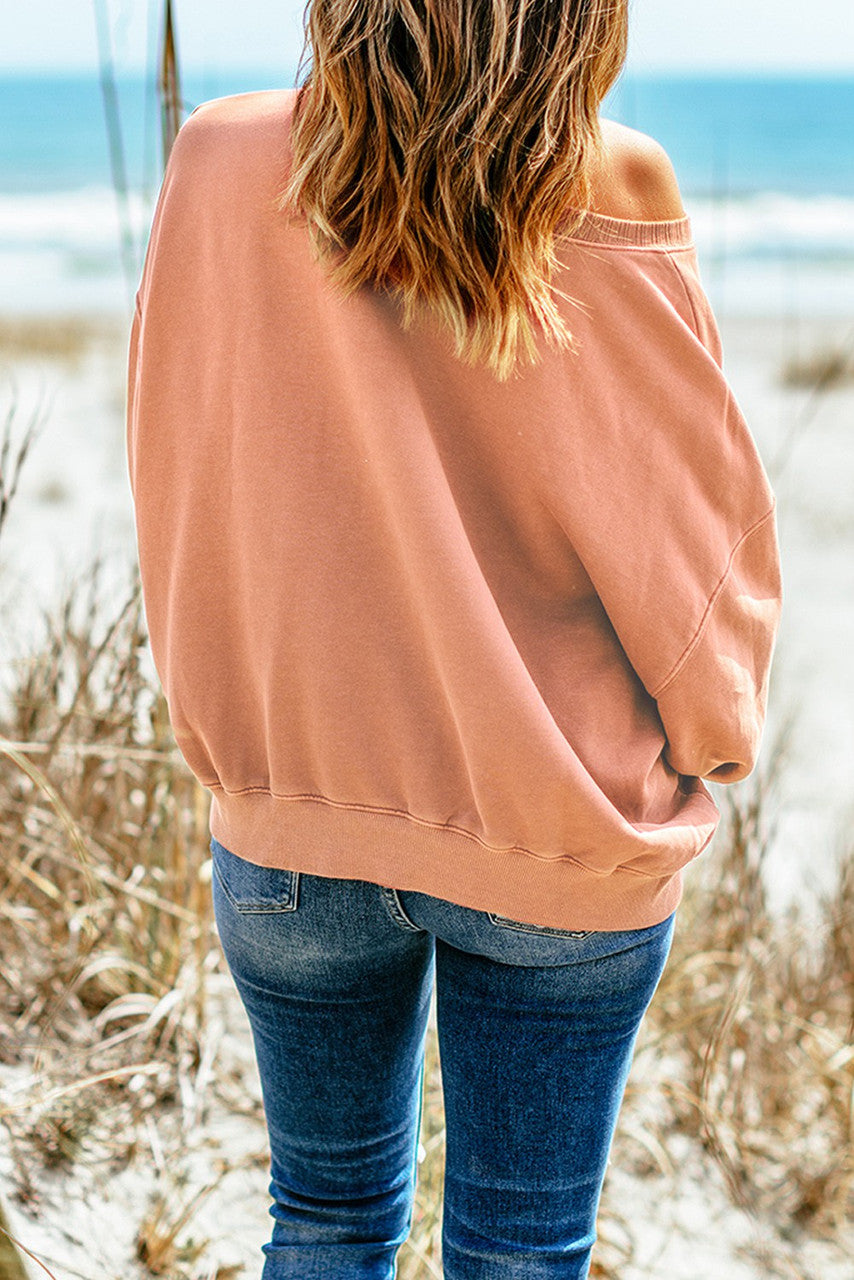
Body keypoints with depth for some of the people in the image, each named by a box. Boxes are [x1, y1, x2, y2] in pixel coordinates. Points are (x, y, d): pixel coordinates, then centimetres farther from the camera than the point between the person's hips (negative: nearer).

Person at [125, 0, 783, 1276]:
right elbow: (694, 535, -10)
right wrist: (710, 737, 9)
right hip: (563, 836, -2)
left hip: (291, 815, 3)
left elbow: (177, 494, 0)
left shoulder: (219, 166, -10)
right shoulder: (613, 197, -18)